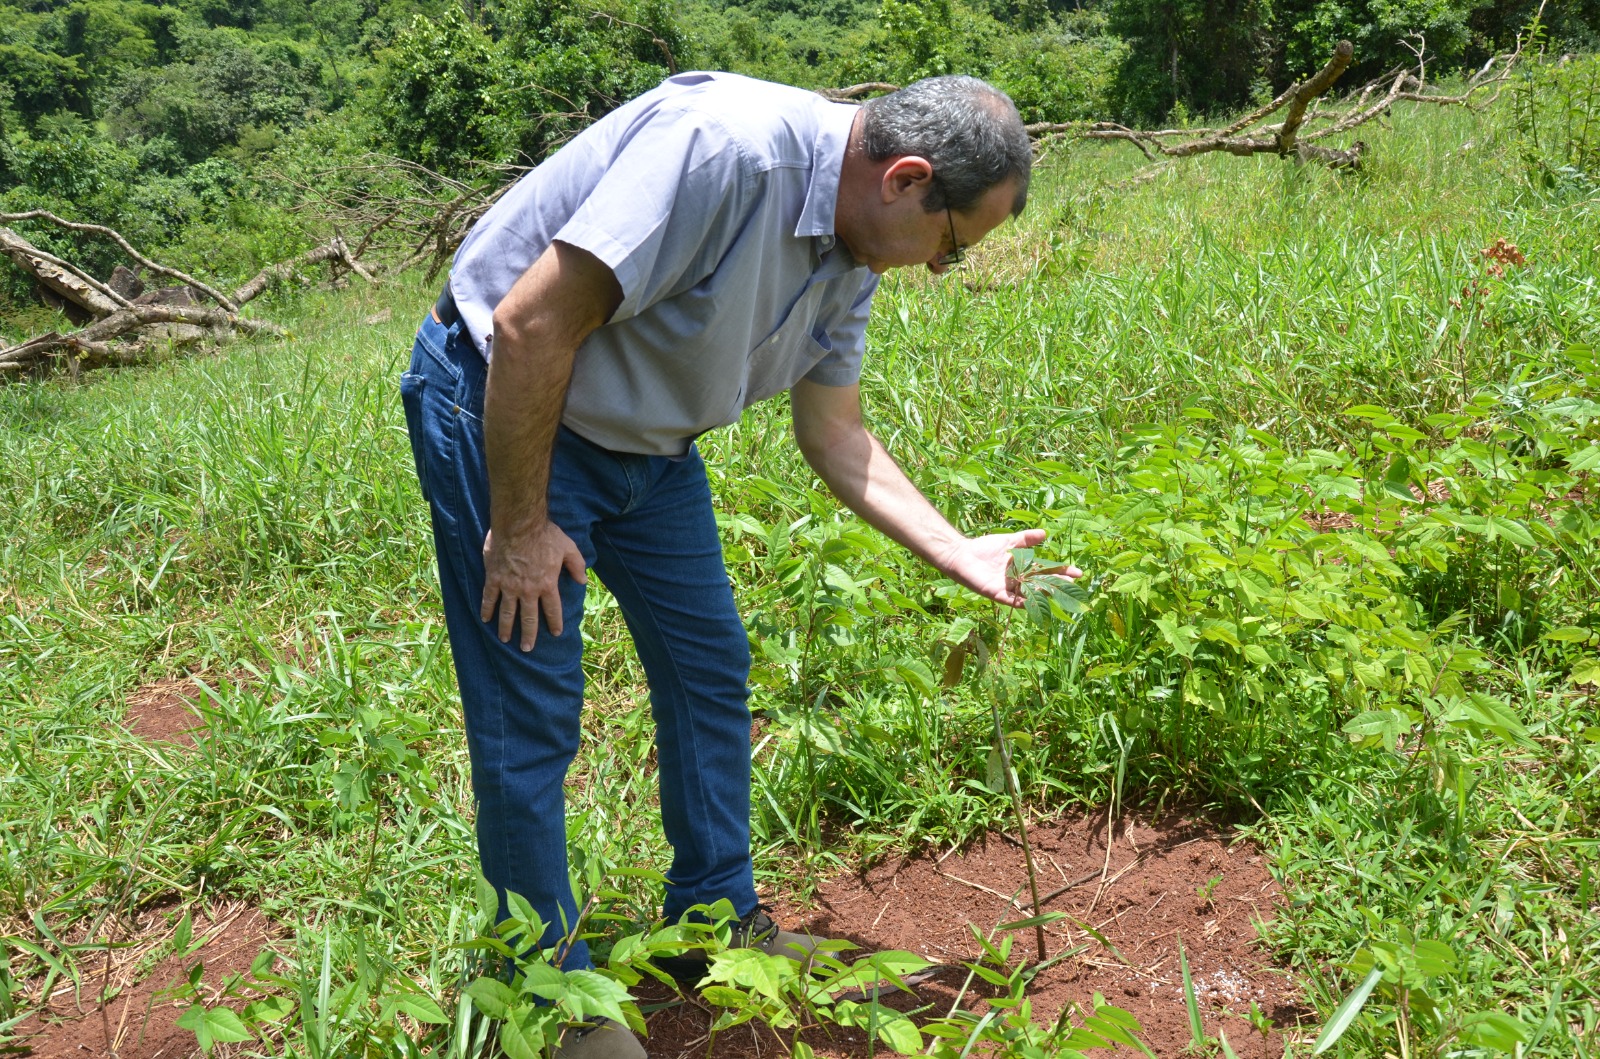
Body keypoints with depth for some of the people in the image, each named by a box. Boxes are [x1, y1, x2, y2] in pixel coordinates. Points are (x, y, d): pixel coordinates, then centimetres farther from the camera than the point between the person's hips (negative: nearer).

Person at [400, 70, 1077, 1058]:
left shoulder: (851, 257, -2)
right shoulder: (727, 146, -31)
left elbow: (834, 431, 8)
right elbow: (532, 326, -30)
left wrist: (956, 551, 2)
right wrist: (519, 526, -21)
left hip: (644, 439, 9)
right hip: (504, 410, -9)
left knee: (710, 663, 13)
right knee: (532, 719, -3)